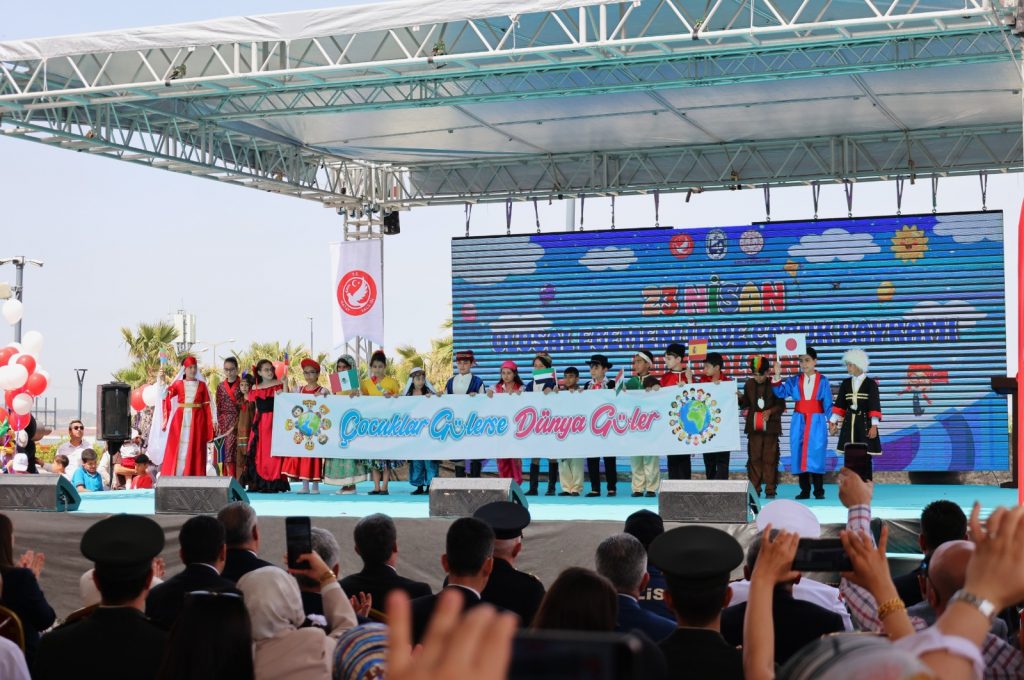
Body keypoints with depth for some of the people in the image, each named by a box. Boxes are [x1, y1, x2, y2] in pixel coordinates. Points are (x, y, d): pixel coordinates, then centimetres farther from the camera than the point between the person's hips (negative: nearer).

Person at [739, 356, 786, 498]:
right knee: (754, 458, 3)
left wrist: (770, 411, -18)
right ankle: (754, 489, 7)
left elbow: (781, 405, -2)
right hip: (754, 427, 3)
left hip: (770, 426, -3)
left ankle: (770, 489, 4)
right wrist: (740, 397, -7)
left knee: (770, 459, -1)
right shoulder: (749, 384, 6)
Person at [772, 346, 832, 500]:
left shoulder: (823, 381, 2)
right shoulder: (794, 381, 7)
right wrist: (777, 375, -18)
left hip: (817, 422, -2)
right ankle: (804, 490, 7)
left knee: (816, 454, -7)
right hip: (799, 422, 2)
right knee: (800, 454, 1)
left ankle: (819, 491, -1)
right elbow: (780, 392, -5)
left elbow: (828, 403, 2)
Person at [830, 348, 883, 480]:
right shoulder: (845, 383, 8)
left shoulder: (871, 383, -5)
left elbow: (875, 405, -8)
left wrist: (874, 425, -14)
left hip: (864, 422, -4)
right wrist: (832, 422, 6)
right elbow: (839, 404, 10)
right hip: (849, 423, 4)